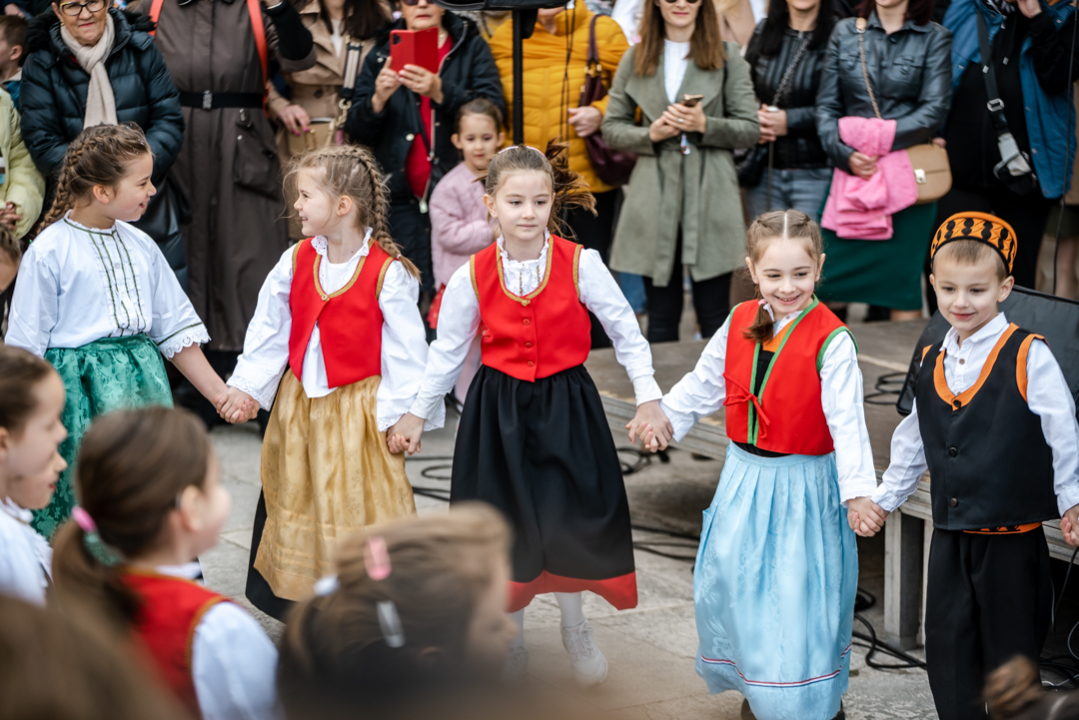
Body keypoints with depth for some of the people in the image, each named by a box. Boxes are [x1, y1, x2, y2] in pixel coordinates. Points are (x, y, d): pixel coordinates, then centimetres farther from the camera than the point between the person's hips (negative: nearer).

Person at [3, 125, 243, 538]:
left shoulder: (141, 247, 8)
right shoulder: (49, 252, -8)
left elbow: (176, 330, 14)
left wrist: (220, 394, 11)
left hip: (142, 385, 5)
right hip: (78, 392, -5)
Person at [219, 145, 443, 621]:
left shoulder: (387, 272, -14)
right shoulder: (295, 262, 1)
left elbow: (405, 347, -11)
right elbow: (269, 329, 8)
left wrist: (404, 412, -12)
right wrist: (246, 385, 5)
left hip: (359, 408, -6)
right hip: (300, 404, 6)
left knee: (358, 505, -1)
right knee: (297, 500, 14)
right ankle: (308, 606, 28)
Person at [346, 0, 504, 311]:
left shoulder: (471, 47, 8)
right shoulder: (382, 55, 12)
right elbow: (357, 130, 6)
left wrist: (441, 92, -23)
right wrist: (378, 99, -15)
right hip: (403, 195, 1)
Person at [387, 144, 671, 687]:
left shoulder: (581, 264, -10)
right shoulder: (472, 277, -6)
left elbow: (625, 332, -1)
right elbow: (447, 351, 6)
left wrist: (648, 397, -3)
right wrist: (416, 413, 11)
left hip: (566, 407, -1)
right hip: (498, 412, 1)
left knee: (568, 520, -4)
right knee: (506, 523, 7)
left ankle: (575, 627, 24)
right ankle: (511, 637, 27)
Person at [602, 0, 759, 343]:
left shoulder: (727, 57, 6)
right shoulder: (635, 59, 11)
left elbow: (750, 129, 3)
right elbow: (611, 128, 11)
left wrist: (705, 125, -13)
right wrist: (650, 134, -8)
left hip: (709, 196, -1)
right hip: (655, 199, 2)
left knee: (714, 317, 1)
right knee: (661, 316, 7)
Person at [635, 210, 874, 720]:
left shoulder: (831, 341, -17)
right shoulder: (739, 324, 0)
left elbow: (847, 421, -22)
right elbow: (704, 384, 15)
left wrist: (857, 490, -31)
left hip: (802, 486, -6)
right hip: (745, 479, 6)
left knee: (798, 593, -4)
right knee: (730, 581, 15)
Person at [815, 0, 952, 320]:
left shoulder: (934, 38, 4)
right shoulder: (845, 31, 12)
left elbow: (934, 111, -6)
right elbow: (826, 105, 8)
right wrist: (844, 153, -9)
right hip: (849, 172, 2)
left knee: (902, 284, -2)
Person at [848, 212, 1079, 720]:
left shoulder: (1029, 358, -12)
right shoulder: (931, 362, 6)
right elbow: (913, 443, 18)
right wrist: (882, 499, 20)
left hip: (1012, 537, -5)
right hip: (951, 535, 5)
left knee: (1009, 648, 6)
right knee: (946, 647, 9)